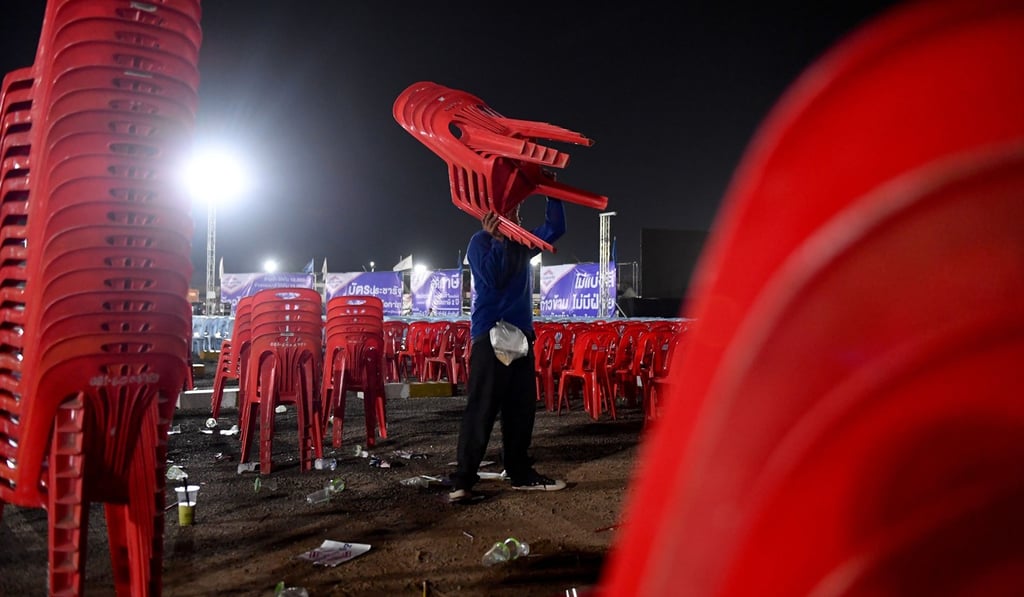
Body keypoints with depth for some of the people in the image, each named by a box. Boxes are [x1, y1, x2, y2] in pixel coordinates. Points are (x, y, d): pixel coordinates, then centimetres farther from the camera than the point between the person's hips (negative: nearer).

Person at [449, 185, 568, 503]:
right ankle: (462, 480, -7)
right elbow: (492, 278, -16)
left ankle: (520, 473, 19)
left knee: (522, 406, 10)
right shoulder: (481, 241, -2)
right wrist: (498, 240, -16)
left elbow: (555, 228, 14)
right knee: (481, 408, -10)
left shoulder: (523, 242, 17)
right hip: (490, 334, -7)